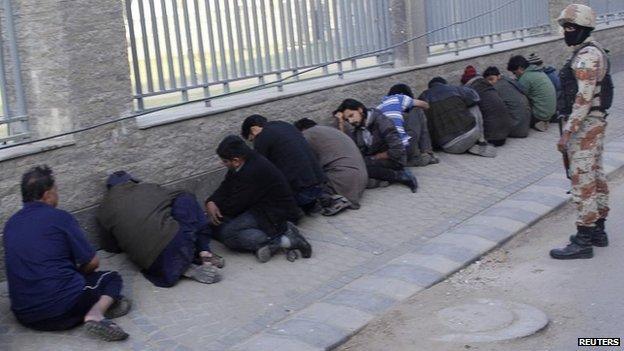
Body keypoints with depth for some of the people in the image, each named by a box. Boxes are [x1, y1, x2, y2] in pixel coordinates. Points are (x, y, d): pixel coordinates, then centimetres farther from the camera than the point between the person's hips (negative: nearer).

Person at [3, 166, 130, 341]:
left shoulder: (11, 223, 11)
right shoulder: (59, 218, -6)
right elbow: (92, 262, -2)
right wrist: (77, 272, 20)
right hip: (62, 309, -7)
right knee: (112, 278, 18)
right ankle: (96, 312, -13)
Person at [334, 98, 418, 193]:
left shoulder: (381, 121, -11)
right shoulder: (357, 130, 9)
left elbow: (398, 150, -19)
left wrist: (375, 157, -10)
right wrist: (341, 124, -6)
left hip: (393, 160, -7)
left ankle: (400, 175, -19)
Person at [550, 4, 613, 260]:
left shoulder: (586, 56, -18)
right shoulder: (593, 51, 14)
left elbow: (584, 99, -23)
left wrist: (568, 132, -24)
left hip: (585, 124, -11)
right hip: (596, 122, 11)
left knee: (583, 181, -8)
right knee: (596, 176, 15)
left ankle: (583, 241, -5)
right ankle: (598, 231, 24)